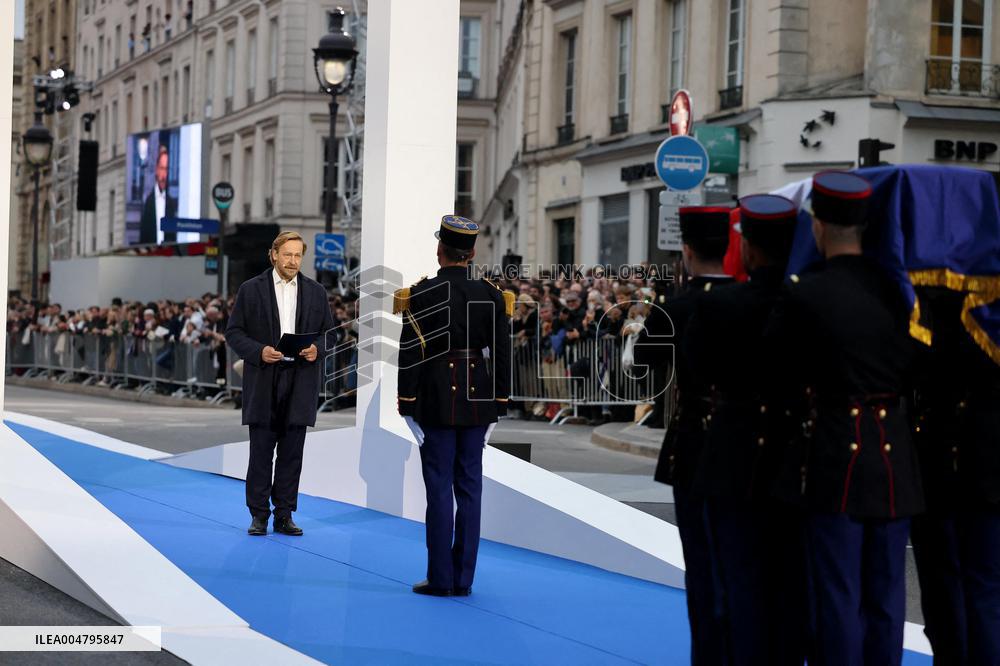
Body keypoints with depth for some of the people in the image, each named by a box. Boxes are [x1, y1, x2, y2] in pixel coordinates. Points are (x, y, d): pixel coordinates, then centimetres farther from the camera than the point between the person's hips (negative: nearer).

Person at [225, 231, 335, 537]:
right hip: (263, 382, -2)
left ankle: (284, 516, 9)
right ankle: (259, 515, 6)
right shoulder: (251, 289, 3)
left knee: (292, 452, 3)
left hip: (300, 382, 2)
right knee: (261, 451, 0)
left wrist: (317, 349, -8)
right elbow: (233, 331, 2)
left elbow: (328, 332, 14)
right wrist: (258, 351, -14)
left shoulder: (316, 291, 10)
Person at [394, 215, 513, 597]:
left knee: (439, 487, 0)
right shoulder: (492, 296, 1)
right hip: (477, 397, 3)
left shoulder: (421, 295, -8)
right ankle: (464, 579, 10)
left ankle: (441, 579, 2)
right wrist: (497, 406, 9)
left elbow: (409, 354, -9)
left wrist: (407, 407, -3)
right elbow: (502, 354, 2)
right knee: (470, 486, 7)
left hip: (436, 398, -3)